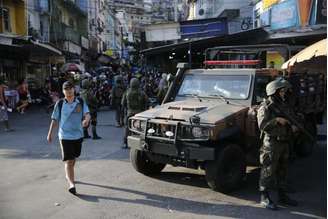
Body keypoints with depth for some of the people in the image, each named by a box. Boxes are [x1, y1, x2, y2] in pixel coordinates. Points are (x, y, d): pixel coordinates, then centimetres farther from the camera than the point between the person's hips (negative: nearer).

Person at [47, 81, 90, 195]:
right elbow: (54, 119, 4)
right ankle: (71, 183, -11)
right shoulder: (60, 104, -3)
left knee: (73, 158, 20)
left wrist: (86, 120, -35)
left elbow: (87, 114, -12)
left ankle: (68, 175, 44)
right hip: (65, 135, -3)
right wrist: (50, 133, 6)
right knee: (68, 160, -9)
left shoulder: (81, 102, -1)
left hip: (78, 135, 3)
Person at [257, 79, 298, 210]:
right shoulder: (265, 107, -12)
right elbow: (262, 125, -21)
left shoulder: (283, 106, 13)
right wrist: (277, 120, -25)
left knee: (282, 171, 16)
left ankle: (282, 196, 28)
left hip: (284, 143, 8)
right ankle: (264, 198, 8)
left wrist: (292, 127, 3)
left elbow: (288, 121, 24)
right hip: (271, 143, -8)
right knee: (268, 171, -2)